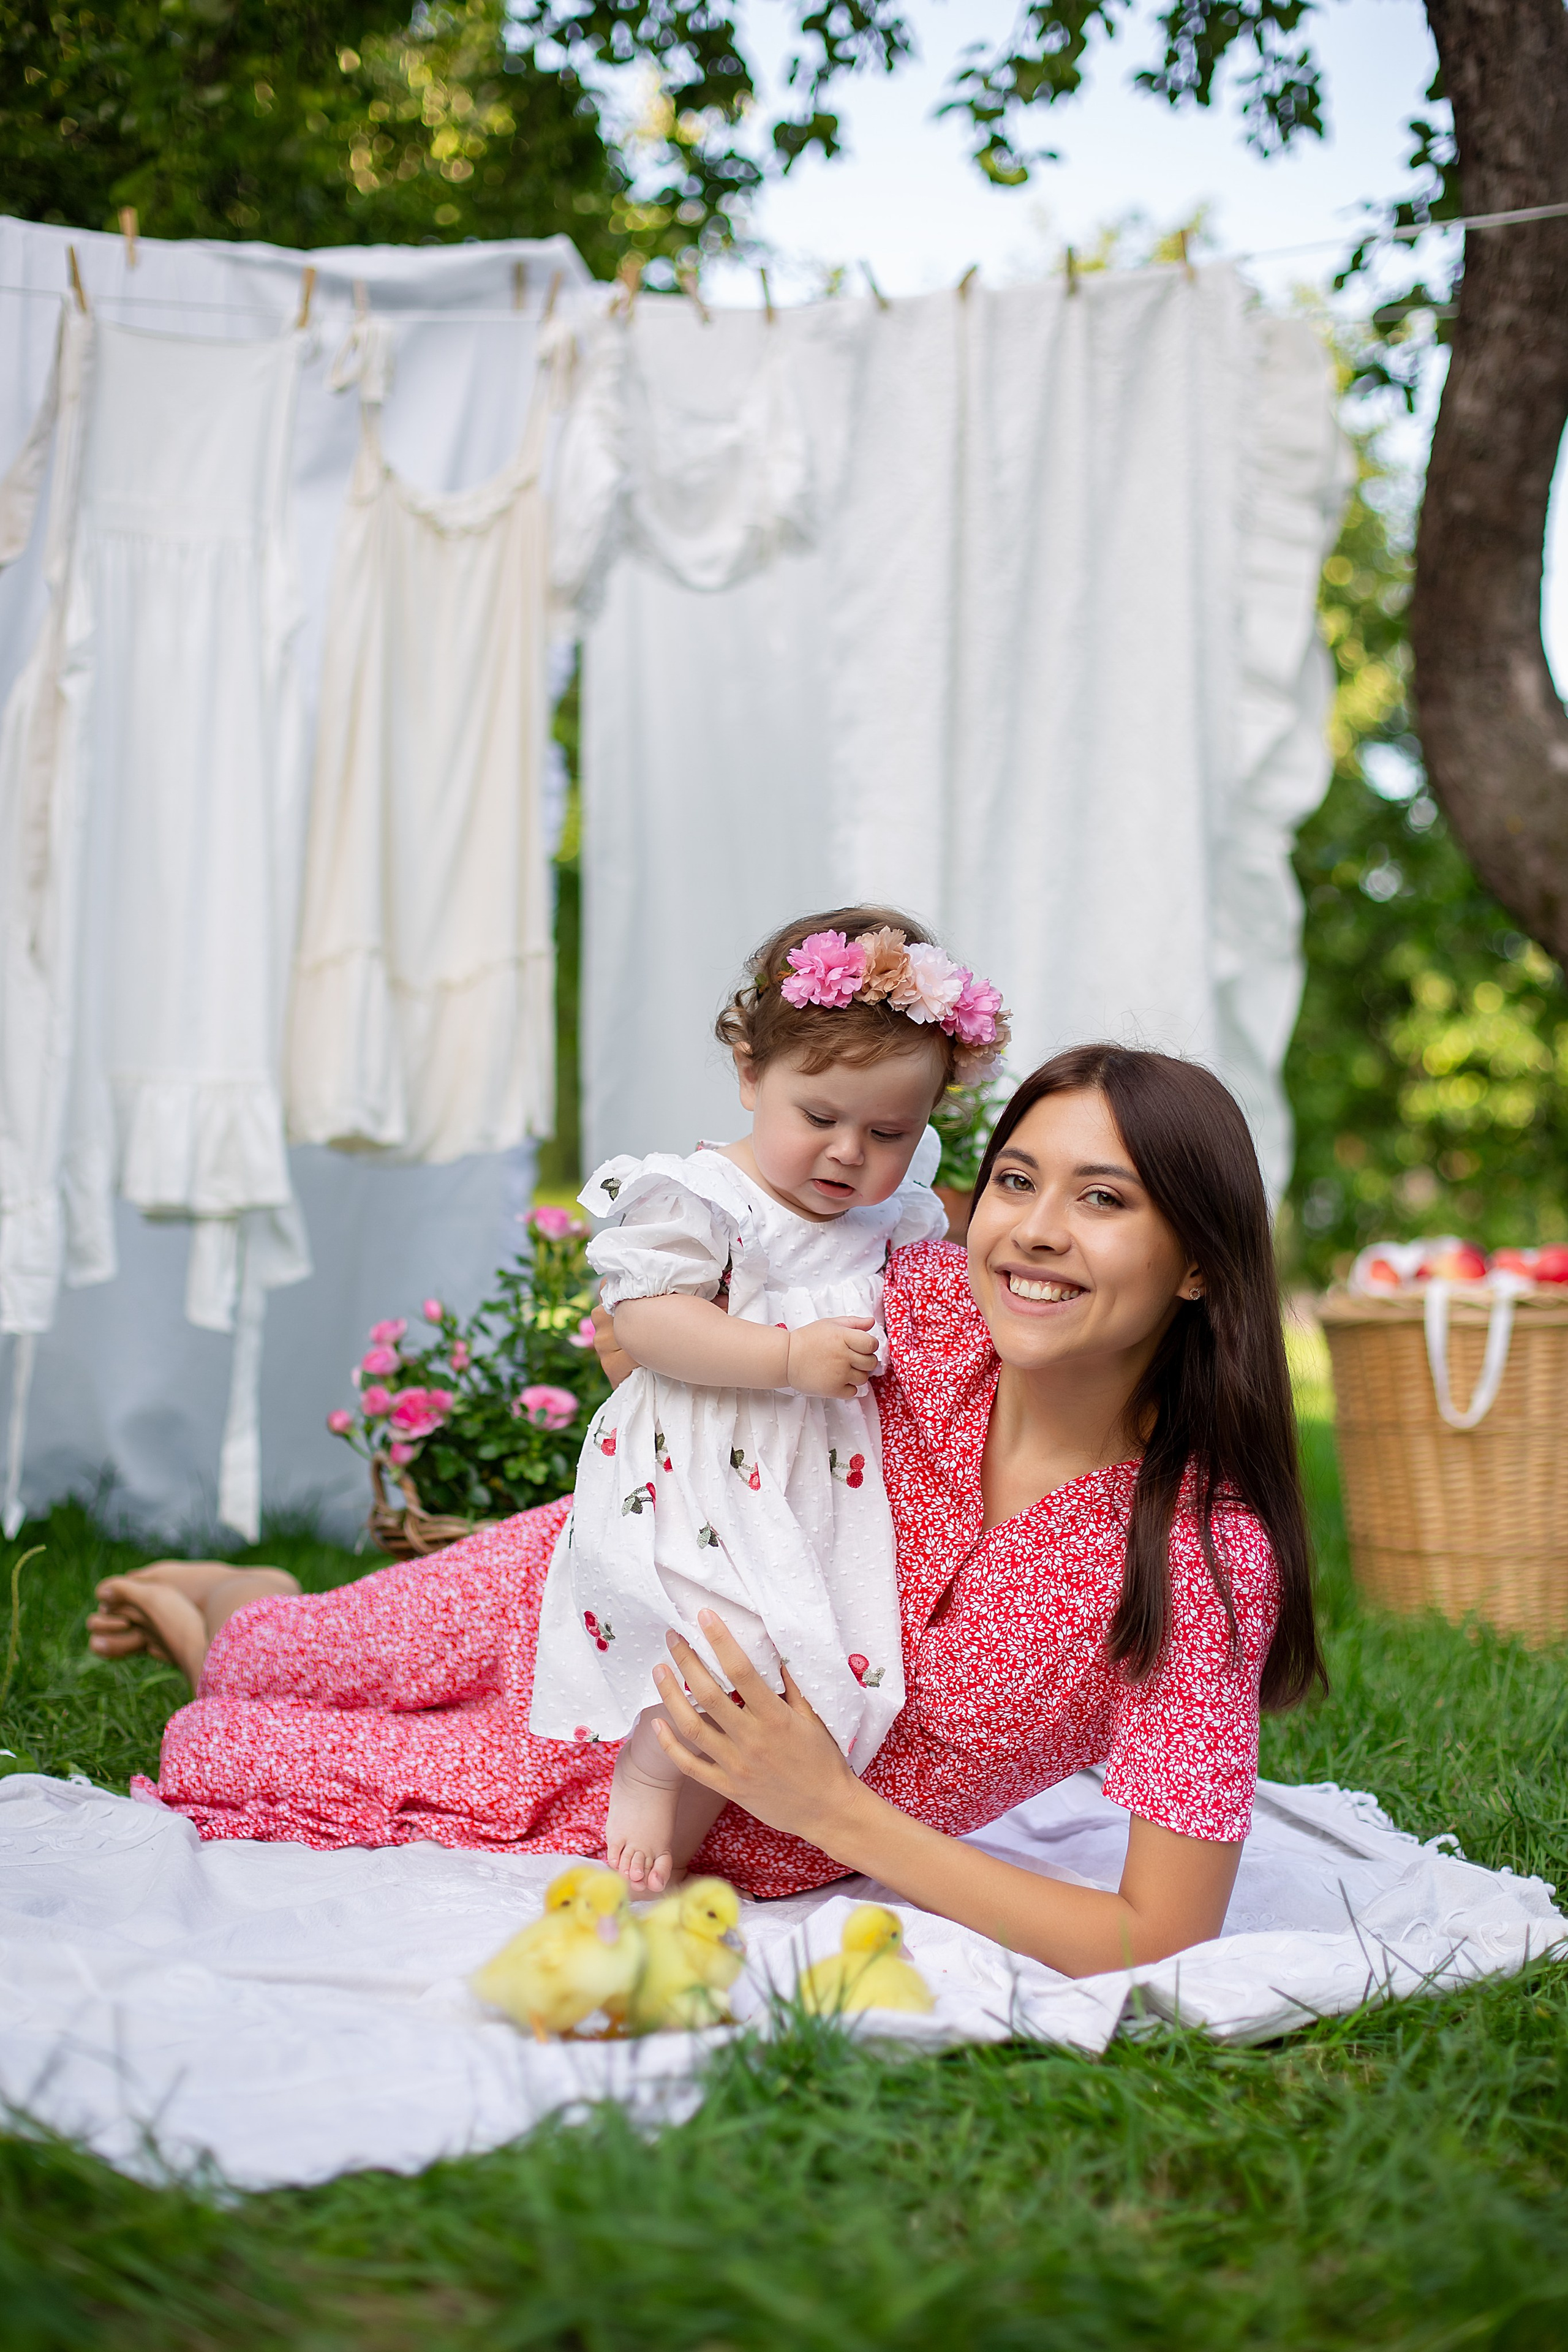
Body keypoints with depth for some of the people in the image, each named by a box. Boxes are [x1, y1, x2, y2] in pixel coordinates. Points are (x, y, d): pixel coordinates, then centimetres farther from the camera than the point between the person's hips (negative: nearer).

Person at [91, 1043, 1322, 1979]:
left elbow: (1160, 1942, -33)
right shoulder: (931, 1306, -24)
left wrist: (833, 1811, -32)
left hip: (737, 1844, -1)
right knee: (256, 1663, 22)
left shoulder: (1200, 1562, -35)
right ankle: (222, 1600, 60)